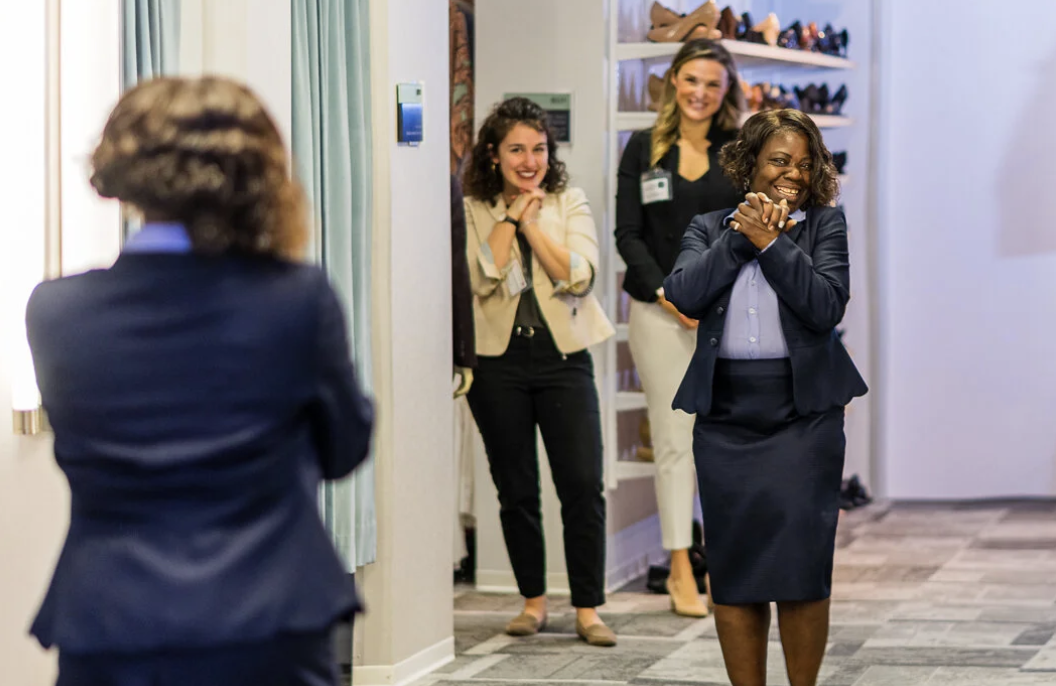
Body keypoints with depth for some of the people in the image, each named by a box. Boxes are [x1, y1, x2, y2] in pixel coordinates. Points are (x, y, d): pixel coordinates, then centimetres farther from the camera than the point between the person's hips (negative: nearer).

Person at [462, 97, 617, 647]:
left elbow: (579, 276, -8)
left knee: (583, 485, -6)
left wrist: (534, 224, -10)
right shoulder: (472, 211, 3)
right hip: (498, 359, 0)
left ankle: (587, 608, 1)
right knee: (516, 490, 7)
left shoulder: (569, 204, 6)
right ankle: (533, 600, 21)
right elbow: (480, 277, -12)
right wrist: (512, 218, -9)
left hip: (562, 356, 0)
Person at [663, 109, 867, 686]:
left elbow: (827, 305, -9)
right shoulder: (708, 227, 12)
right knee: (732, 567, 4)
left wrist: (769, 240, -10)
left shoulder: (825, 224, 7)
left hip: (804, 409, -2)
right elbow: (683, 295, -6)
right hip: (725, 411, 2)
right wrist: (741, 236, -8)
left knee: (800, 562, -6)